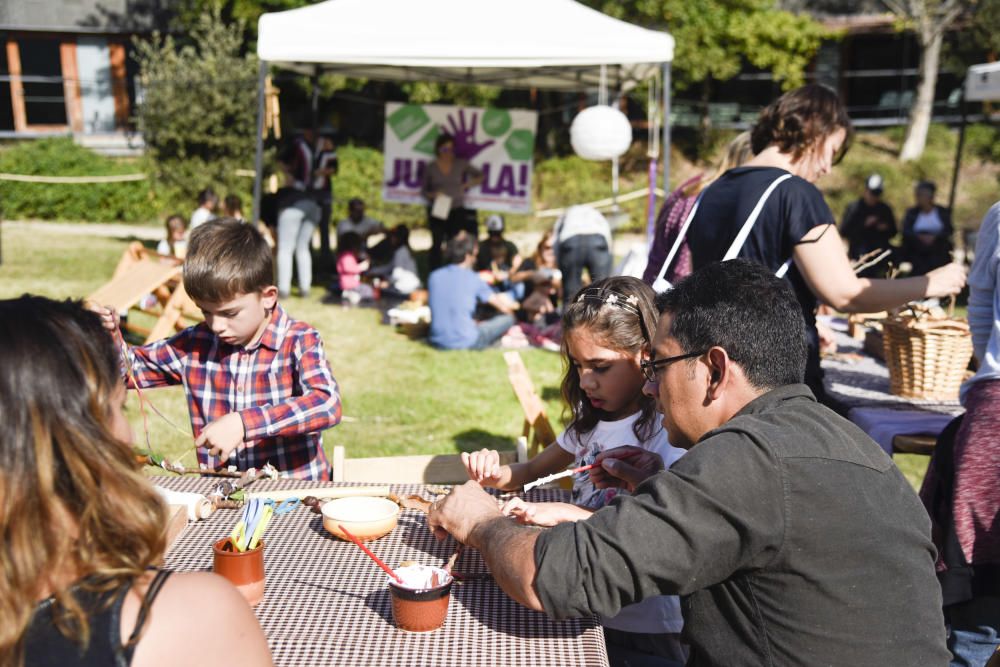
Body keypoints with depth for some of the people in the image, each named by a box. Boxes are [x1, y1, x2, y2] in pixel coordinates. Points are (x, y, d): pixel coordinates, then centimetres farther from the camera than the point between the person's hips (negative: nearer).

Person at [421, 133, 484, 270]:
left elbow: (480, 176, 12)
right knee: (437, 244, -2)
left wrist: (467, 185, -3)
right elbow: (423, 190, 9)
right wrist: (432, 194, -12)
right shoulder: (430, 167, 3)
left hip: (457, 211, 0)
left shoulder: (461, 164, 3)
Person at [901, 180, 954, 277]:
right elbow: (906, 232, -4)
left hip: (938, 255, 0)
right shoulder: (911, 213, 7)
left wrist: (934, 237, -19)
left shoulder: (943, 212, 7)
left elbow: (948, 230, 0)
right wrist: (920, 237, -21)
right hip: (917, 255, 0)